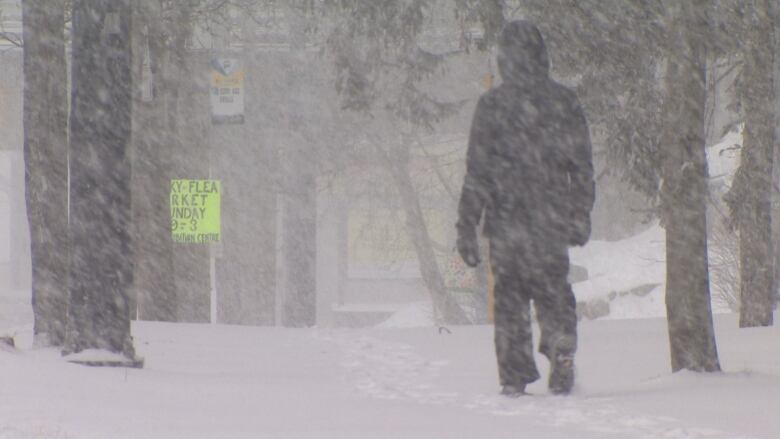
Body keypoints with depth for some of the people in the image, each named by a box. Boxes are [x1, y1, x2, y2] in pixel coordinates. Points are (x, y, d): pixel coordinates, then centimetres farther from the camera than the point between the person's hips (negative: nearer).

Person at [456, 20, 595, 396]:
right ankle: (561, 359, -1)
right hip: (552, 220, 2)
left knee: (510, 296, 8)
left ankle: (515, 376, 5)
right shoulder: (564, 102, 0)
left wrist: (467, 228, 0)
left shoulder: (492, 105, -6)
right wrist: (580, 216, 15)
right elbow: (582, 167, 5)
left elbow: (477, 172, -5)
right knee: (554, 293, 14)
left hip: (506, 221, -1)